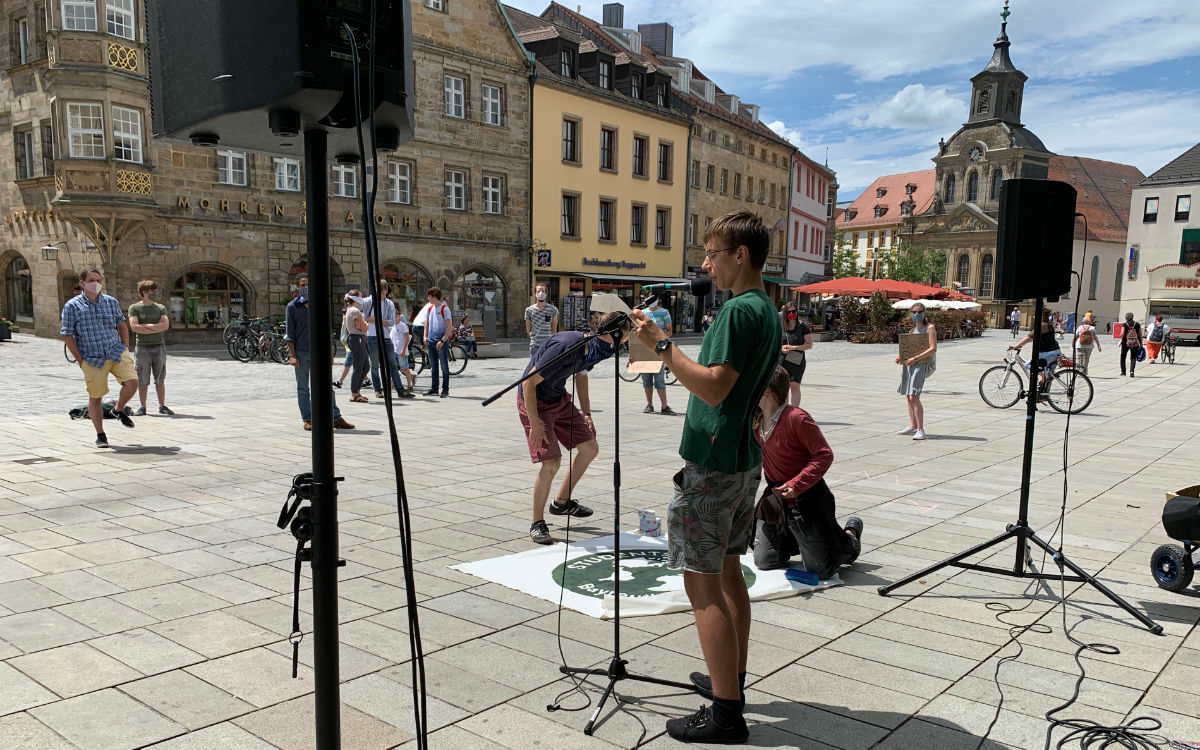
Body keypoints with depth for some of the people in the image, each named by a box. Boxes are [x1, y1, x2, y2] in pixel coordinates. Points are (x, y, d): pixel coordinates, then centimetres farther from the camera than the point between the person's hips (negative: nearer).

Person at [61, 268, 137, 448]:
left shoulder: (111, 302, 8)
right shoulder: (72, 306, -2)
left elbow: (122, 326, 19)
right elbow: (67, 336, -1)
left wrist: (125, 350, 10)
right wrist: (81, 362, -5)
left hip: (117, 352, 2)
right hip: (92, 359, -2)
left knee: (132, 382, -16)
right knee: (95, 397, 3)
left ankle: (119, 409, 15)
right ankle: (100, 435, 16)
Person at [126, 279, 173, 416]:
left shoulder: (160, 308, 10)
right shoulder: (134, 308, 2)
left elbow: (165, 325, -6)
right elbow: (134, 326, -11)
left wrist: (147, 326, -10)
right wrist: (156, 328, -7)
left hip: (159, 347, 2)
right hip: (143, 347, -2)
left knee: (160, 380, 5)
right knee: (142, 381, 1)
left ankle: (162, 406, 11)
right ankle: (142, 407, 10)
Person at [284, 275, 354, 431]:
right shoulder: (292, 306, 1)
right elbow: (290, 334, -2)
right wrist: (292, 355, -10)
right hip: (301, 353, -2)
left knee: (327, 386, 3)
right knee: (303, 388, 4)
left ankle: (336, 418, 7)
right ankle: (307, 419, 12)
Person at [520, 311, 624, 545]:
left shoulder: (592, 348, -7)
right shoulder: (566, 347, -33)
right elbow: (528, 383, -29)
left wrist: (586, 414, 12)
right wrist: (534, 425, -28)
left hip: (560, 399, 8)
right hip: (535, 402, -8)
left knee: (590, 448, 9)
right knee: (551, 462, -17)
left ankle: (562, 502, 27)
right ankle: (537, 523, 1)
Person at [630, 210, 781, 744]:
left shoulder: (738, 310, -18)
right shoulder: (769, 310, 14)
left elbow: (714, 388, -26)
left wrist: (661, 345, -24)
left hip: (712, 465, -10)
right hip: (745, 459, 10)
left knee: (703, 583, -5)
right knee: (728, 571, 20)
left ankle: (726, 713, 1)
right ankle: (732, 680, 33)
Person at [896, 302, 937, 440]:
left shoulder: (930, 328, -5)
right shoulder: (912, 330, 16)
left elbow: (933, 348, -15)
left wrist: (915, 358, -22)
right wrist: (900, 358, 3)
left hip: (922, 364, -8)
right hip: (909, 363, 8)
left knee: (914, 397, -18)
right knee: (908, 396, 13)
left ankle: (920, 430, -15)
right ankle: (912, 426, 25)